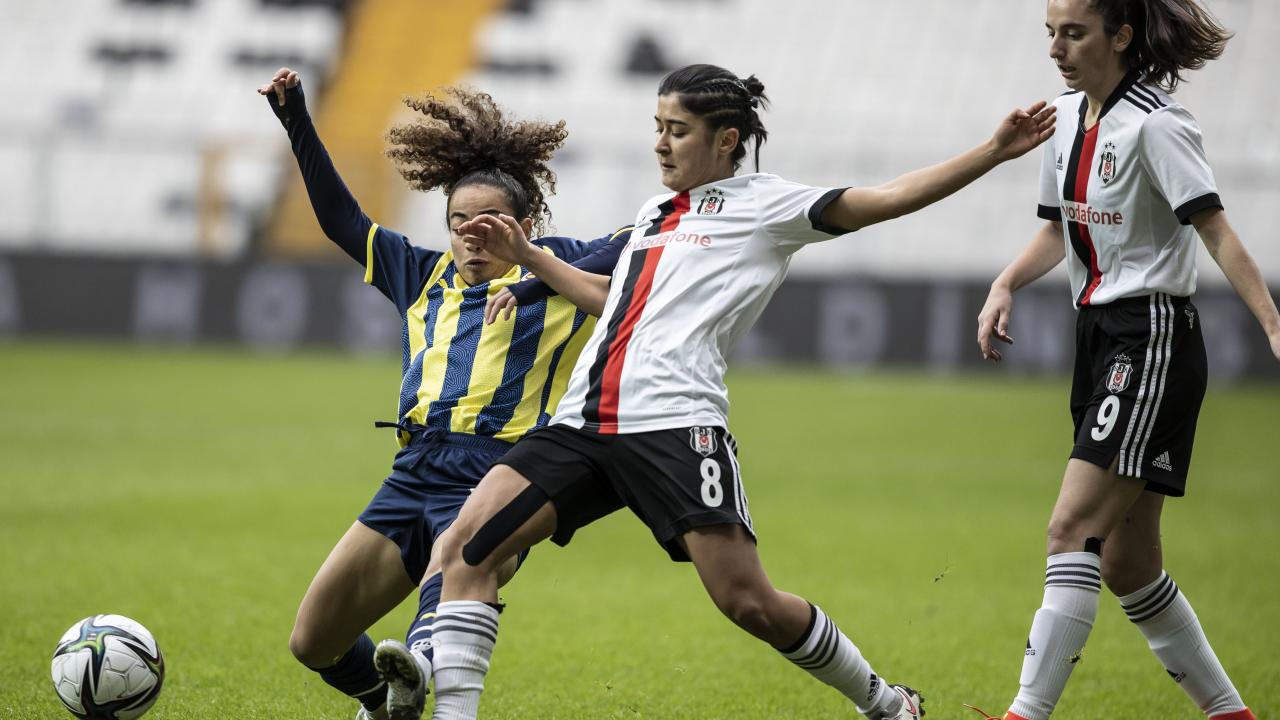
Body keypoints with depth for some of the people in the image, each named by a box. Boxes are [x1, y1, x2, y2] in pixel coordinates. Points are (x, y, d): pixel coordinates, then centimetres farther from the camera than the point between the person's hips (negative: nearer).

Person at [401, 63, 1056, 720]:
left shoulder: (763, 204, 6)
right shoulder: (655, 212, 26)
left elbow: (888, 198, 0)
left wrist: (994, 152, -7)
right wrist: (525, 255, 36)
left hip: (674, 425, -6)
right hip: (583, 421, 7)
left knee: (750, 604, -12)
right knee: (466, 547, -9)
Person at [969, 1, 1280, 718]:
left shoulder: (1154, 123, -14)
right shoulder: (1068, 118, 11)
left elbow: (1217, 232, -20)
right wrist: (1005, 286, 7)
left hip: (1155, 340, -9)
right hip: (1101, 337, 9)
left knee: (1074, 528, -17)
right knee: (1126, 563, 9)